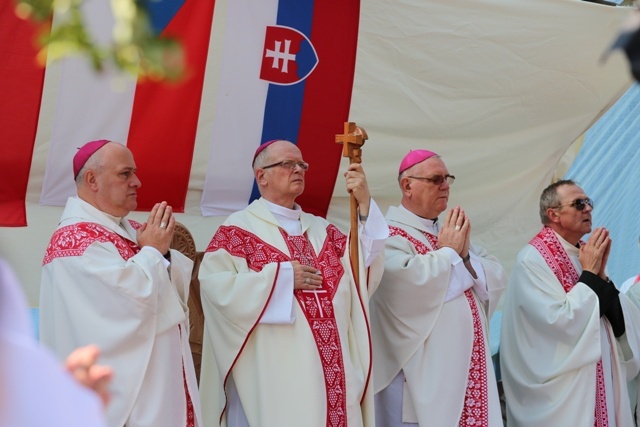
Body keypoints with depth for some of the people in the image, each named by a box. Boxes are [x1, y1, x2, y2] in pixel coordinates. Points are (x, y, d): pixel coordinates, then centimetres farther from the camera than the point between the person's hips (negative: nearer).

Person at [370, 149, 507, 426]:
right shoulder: (390, 235, -8)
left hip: (469, 372, 8)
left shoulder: (452, 232, 17)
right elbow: (409, 281, -28)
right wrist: (448, 252, -12)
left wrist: (465, 255, -9)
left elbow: (496, 279, 10)